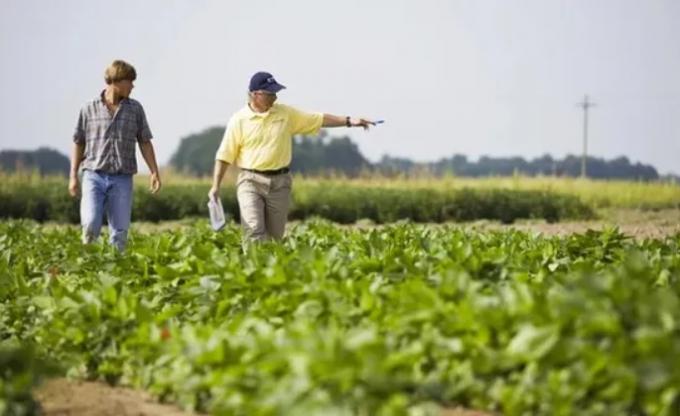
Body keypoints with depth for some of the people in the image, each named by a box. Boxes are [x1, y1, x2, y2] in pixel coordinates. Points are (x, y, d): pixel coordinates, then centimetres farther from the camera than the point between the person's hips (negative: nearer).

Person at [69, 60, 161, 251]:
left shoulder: (135, 109, 8)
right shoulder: (89, 109, 4)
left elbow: (145, 143, 12)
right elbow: (78, 143, 9)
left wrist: (154, 172, 3)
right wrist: (73, 176, 6)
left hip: (122, 179, 2)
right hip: (94, 176, -2)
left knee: (120, 230, -1)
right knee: (91, 224, -16)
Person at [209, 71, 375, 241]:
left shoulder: (286, 113, 6)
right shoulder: (238, 120, -2)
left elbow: (319, 119, 9)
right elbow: (224, 156, 0)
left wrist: (349, 121, 1)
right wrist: (215, 186, -5)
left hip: (280, 182, 3)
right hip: (251, 181, -3)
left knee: (275, 236, 5)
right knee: (254, 231, -16)